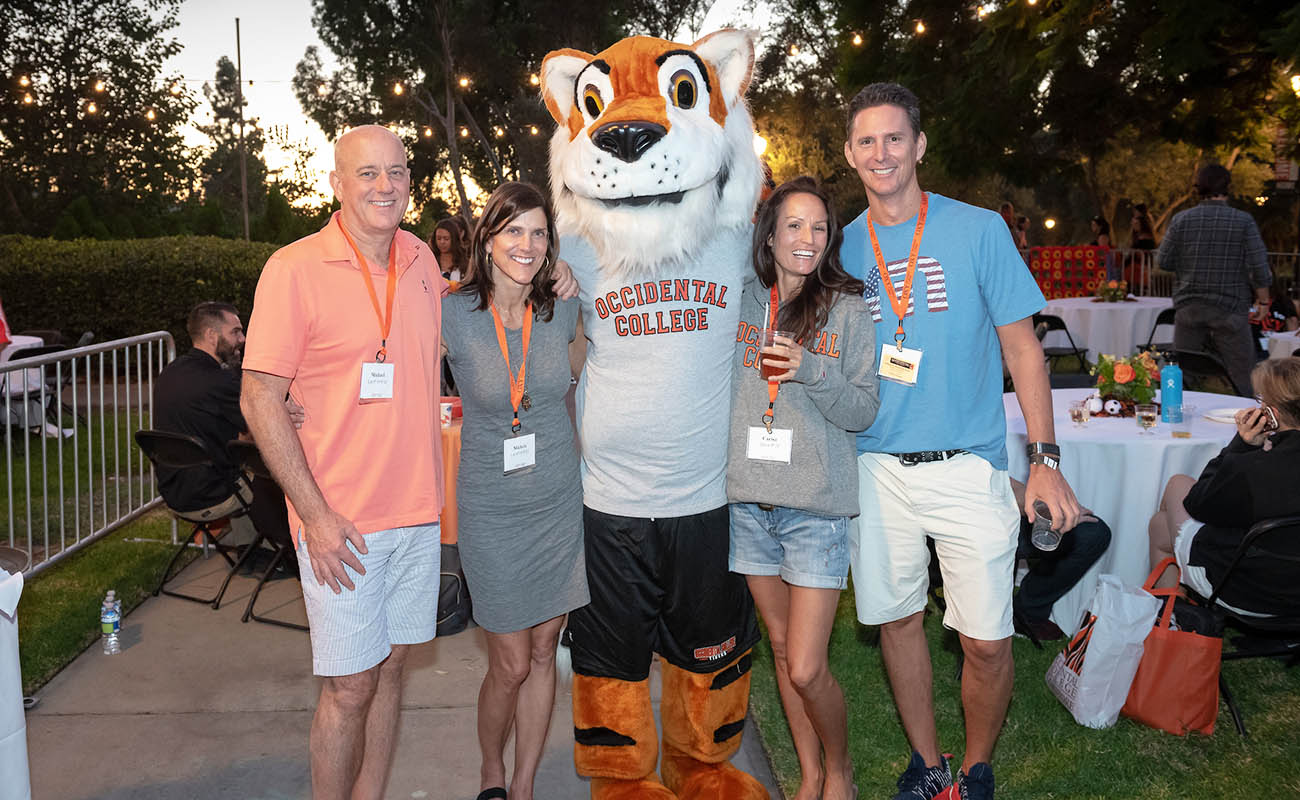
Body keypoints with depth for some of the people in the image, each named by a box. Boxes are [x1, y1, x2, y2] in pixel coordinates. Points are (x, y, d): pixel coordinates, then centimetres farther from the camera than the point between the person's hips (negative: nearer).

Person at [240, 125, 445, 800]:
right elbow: (259, 401, -10)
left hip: (419, 510, 5)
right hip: (342, 522, -5)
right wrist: (316, 515, -16)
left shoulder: (421, 260, 6)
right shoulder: (295, 269, -10)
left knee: (391, 664, 15)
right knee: (350, 686, 3)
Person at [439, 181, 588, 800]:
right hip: (492, 510, -3)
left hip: (560, 502, 3)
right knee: (511, 665, 3)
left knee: (543, 652, 12)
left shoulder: (563, 311, -1)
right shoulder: (453, 315, -11)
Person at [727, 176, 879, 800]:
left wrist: (812, 371, -18)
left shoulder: (848, 311, 0)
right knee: (781, 646, 15)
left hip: (816, 506, -3)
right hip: (748, 500, 3)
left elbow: (864, 411, -4)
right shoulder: (738, 302, 5)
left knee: (806, 669, -3)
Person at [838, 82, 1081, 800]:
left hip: (967, 466, -2)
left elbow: (1021, 348, -1)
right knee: (897, 618, 12)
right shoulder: (842, 247, 7)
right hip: (876, 468, 3)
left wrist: (1044, 459, -8)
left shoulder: (978, 230, -1)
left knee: (986, 642, 0)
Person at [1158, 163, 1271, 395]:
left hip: (1188, 308, 2)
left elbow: (1163, 261, 2)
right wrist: (1263, 300, 5)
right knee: (1238, 376, 4)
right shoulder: (1243, 221, -6)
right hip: (1230, 309, -2)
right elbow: (1258, 266, -7)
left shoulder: (1181, 219, -1)